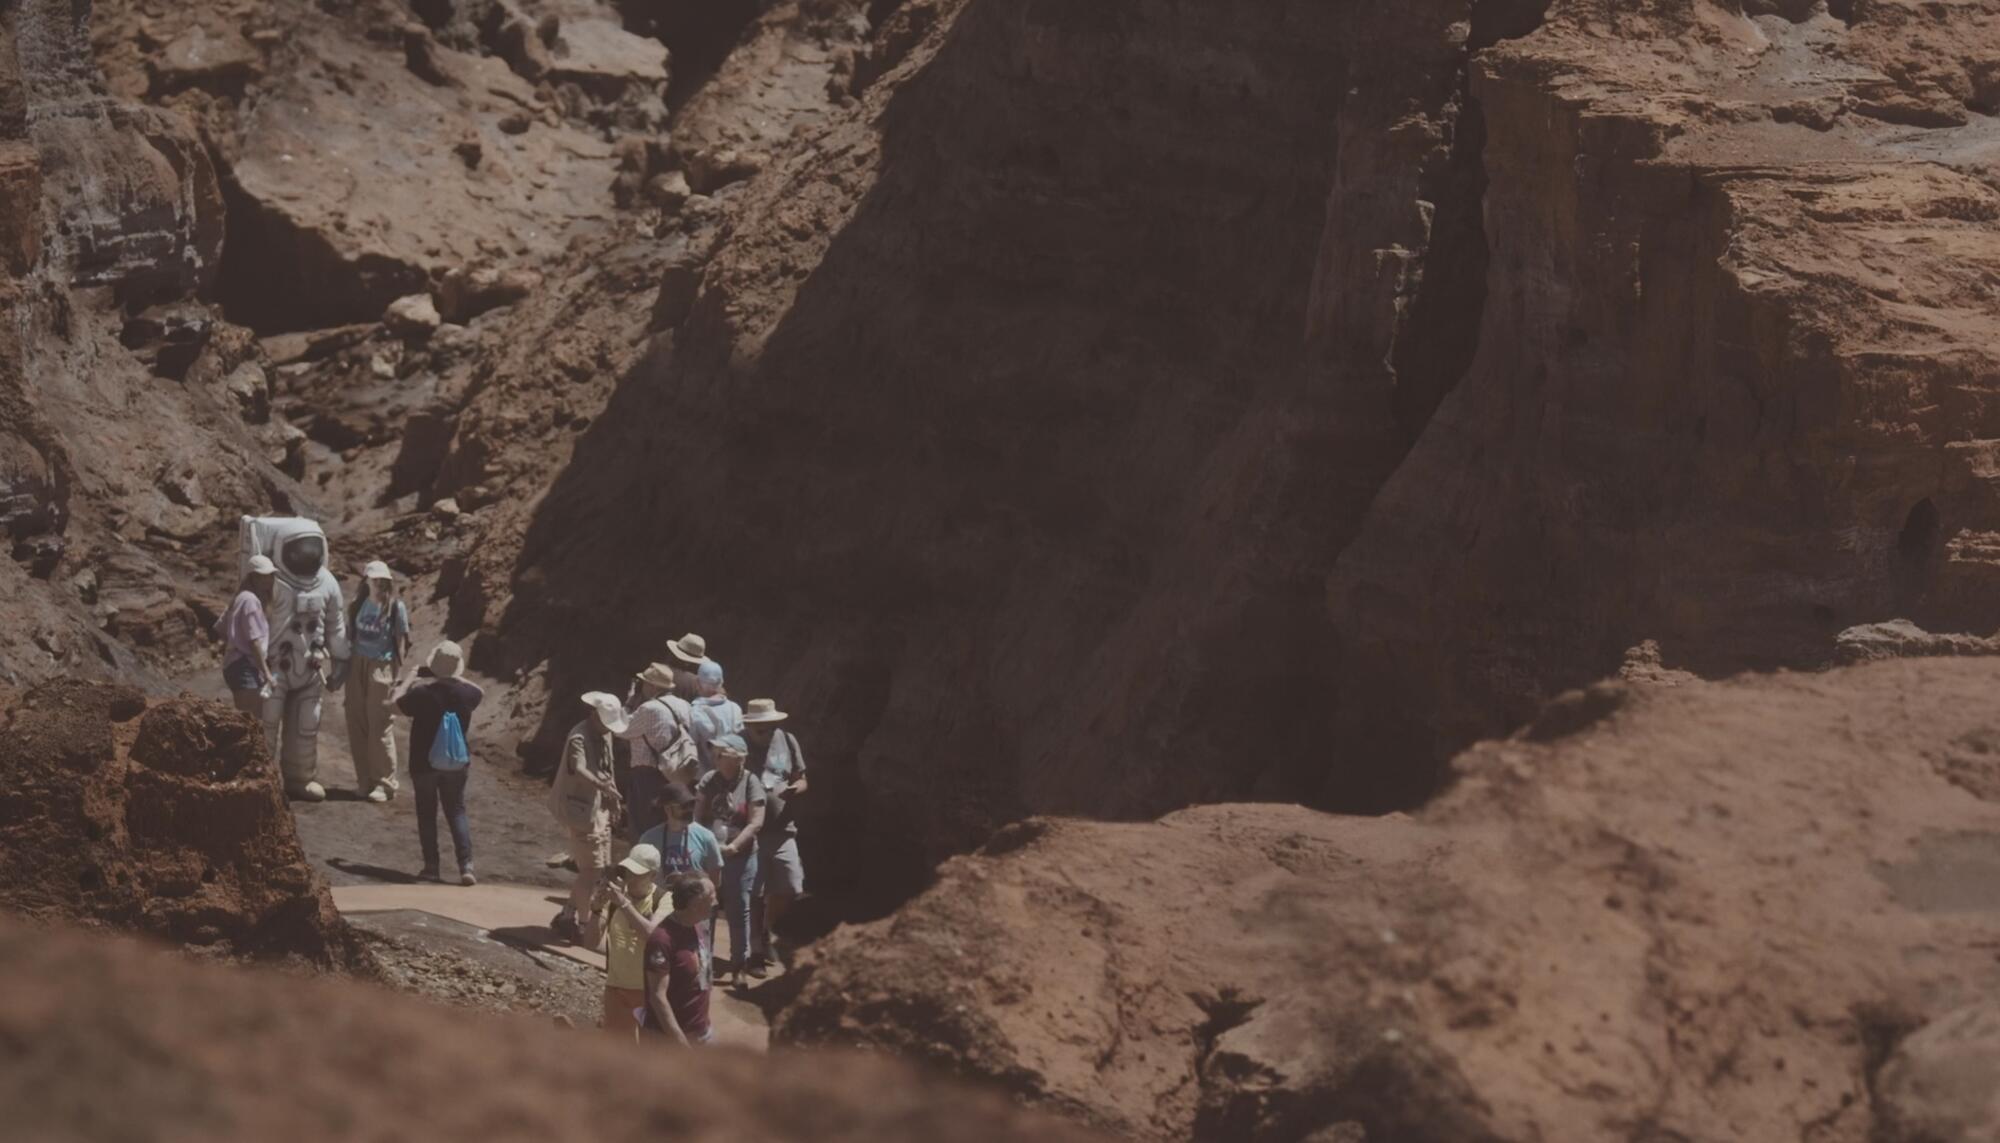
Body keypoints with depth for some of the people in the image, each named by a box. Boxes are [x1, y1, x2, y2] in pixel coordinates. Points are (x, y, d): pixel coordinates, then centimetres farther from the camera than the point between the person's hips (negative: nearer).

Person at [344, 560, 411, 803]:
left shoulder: (395, 607, -5)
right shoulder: (358, 605, 7)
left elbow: (401, 643, -3)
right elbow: (349, 637, 12)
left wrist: (397, 679, -7)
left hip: (381, 667, -5)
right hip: (358, 666, 5)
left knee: (380, 727, -4)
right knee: (357, 725, 6)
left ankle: (385, 783, 5)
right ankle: (365, 780, 16)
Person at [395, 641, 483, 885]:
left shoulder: (422, 693, -20)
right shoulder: (465, 693, -10)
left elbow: (397, 704, -2)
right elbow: (479, 692, 15)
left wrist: (412, 680, 10)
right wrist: (457, 678, 21)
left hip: (424, 763, -2)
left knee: (427, 813, 11)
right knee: (457, 811, 9)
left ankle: (431, 866, 12)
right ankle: (466, 866, -5)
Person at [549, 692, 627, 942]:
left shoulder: (604, 736, 9)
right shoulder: (579, 738, -22)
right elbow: (579, 770, -39)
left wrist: (613, 796, 22)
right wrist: (602, 785, -55)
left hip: (599, 807, 10)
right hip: (582, 809, -10)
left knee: (603, 867, 15)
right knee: (592, 869, -12)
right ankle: (566, 919, -4)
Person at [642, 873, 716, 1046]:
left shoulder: (694, 927, 3)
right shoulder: (663, 938, -24)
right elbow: (658, 996, -23)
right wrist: (678, 1041, -23)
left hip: (701, 1032, 9)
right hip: (669, 1038, -9)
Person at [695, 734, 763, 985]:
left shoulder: (751, 784, -8)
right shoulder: (709, 781, 3)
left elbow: (756, 822, -13)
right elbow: (698, 815, 3)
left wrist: (733, 846, -21)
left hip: (739, 857, -3)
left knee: (738, 911, 5)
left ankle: (738, 965, 15)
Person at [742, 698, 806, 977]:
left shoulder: (787, 741, 2)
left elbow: (801, 779, 11)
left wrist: (796, 789, -12)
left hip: (781, 829, 4)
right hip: (749, 831, -4)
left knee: (790, 888, 3)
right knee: (754, 893, 0)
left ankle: (765, 932, 28)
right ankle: (756, 951, 11)